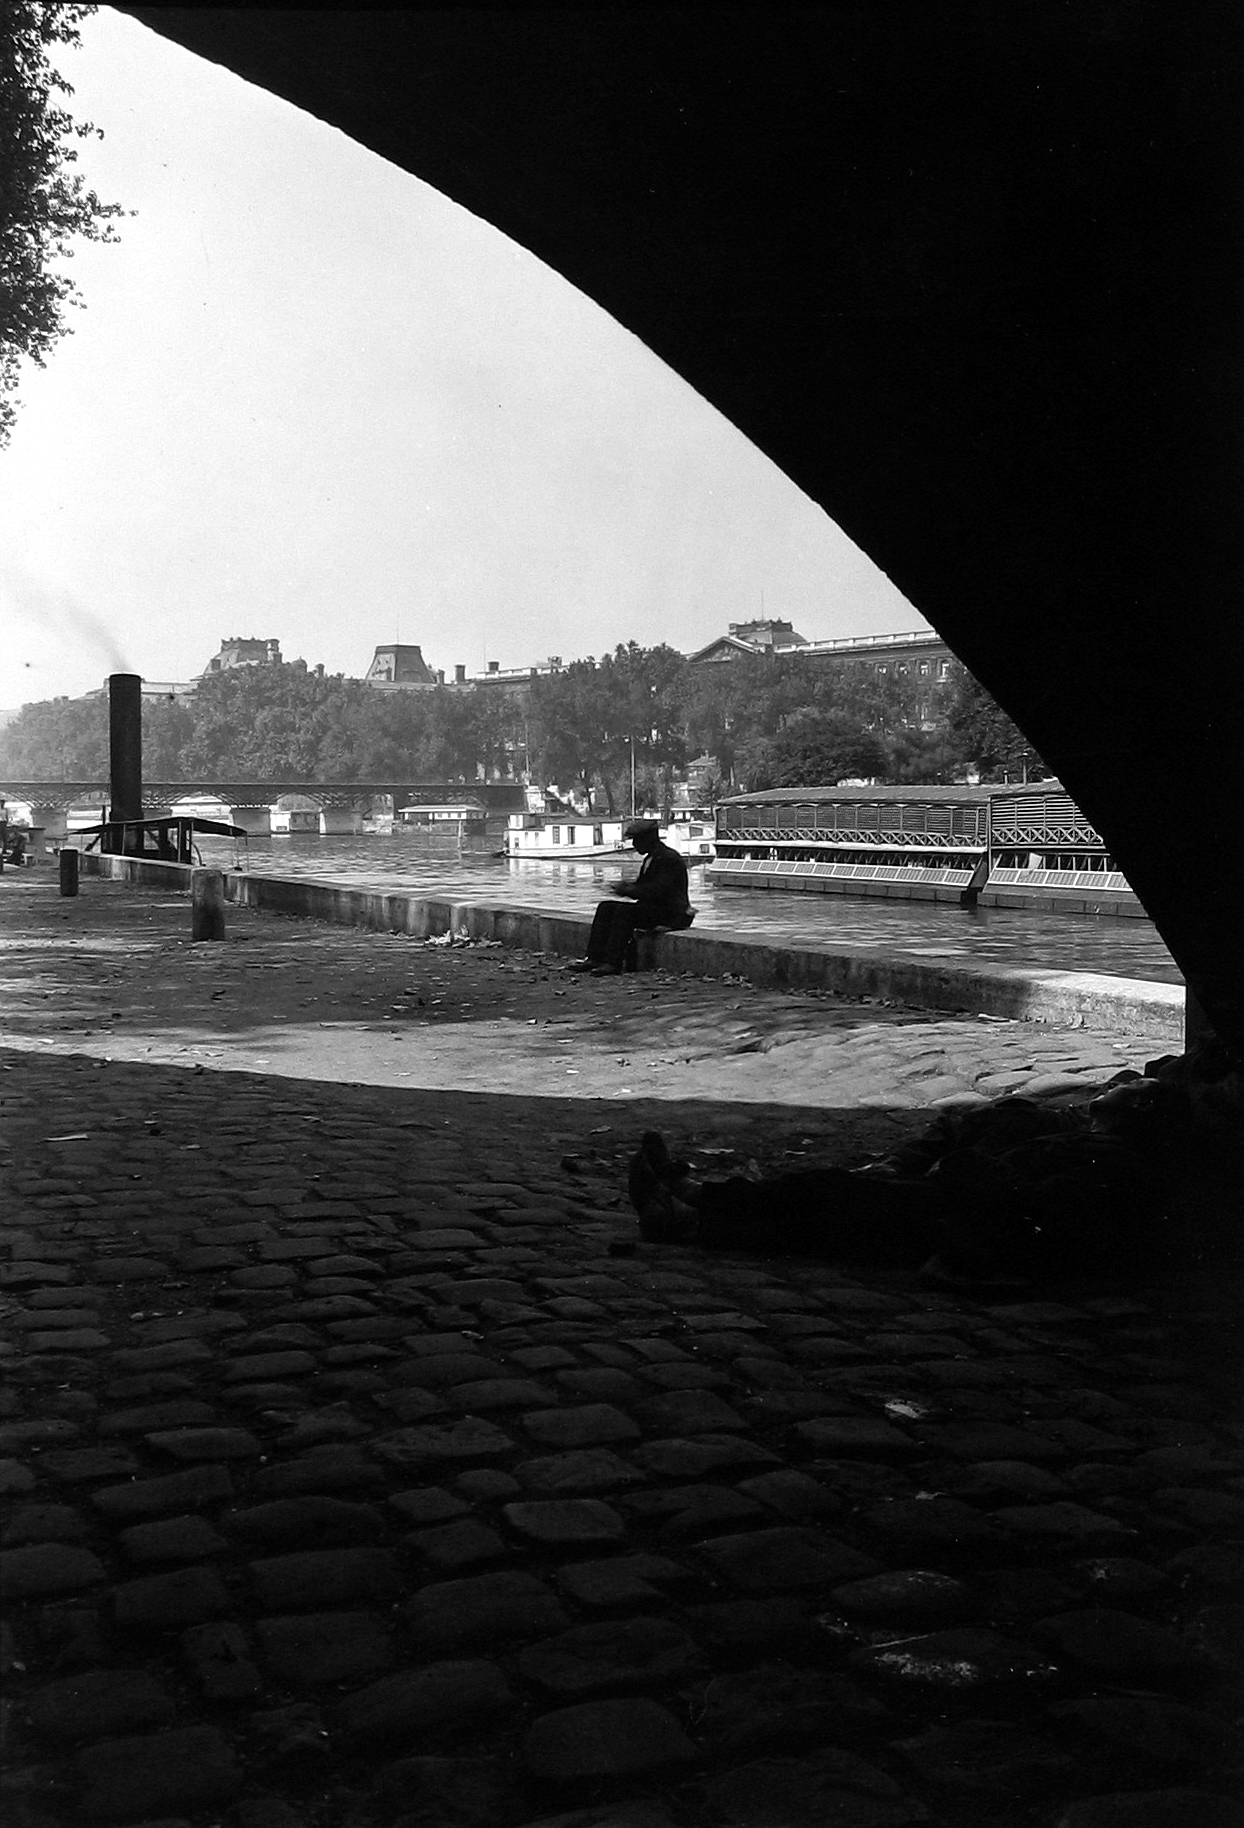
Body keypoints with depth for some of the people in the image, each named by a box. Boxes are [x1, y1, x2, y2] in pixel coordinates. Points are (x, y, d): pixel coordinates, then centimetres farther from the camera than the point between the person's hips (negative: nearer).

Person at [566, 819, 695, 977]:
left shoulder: (669, 859, -16)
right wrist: (626, 887, -1)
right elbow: (642, 885, 22)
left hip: (670, 913, -10)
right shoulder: (650, 858, 15)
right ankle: (594, 959, -10)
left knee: (624, 910, -28)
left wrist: (627, 890, -16)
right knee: (605, 907, 0)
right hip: (651, 908, 10)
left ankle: (614, 963, -30)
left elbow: (657, 891, -24)